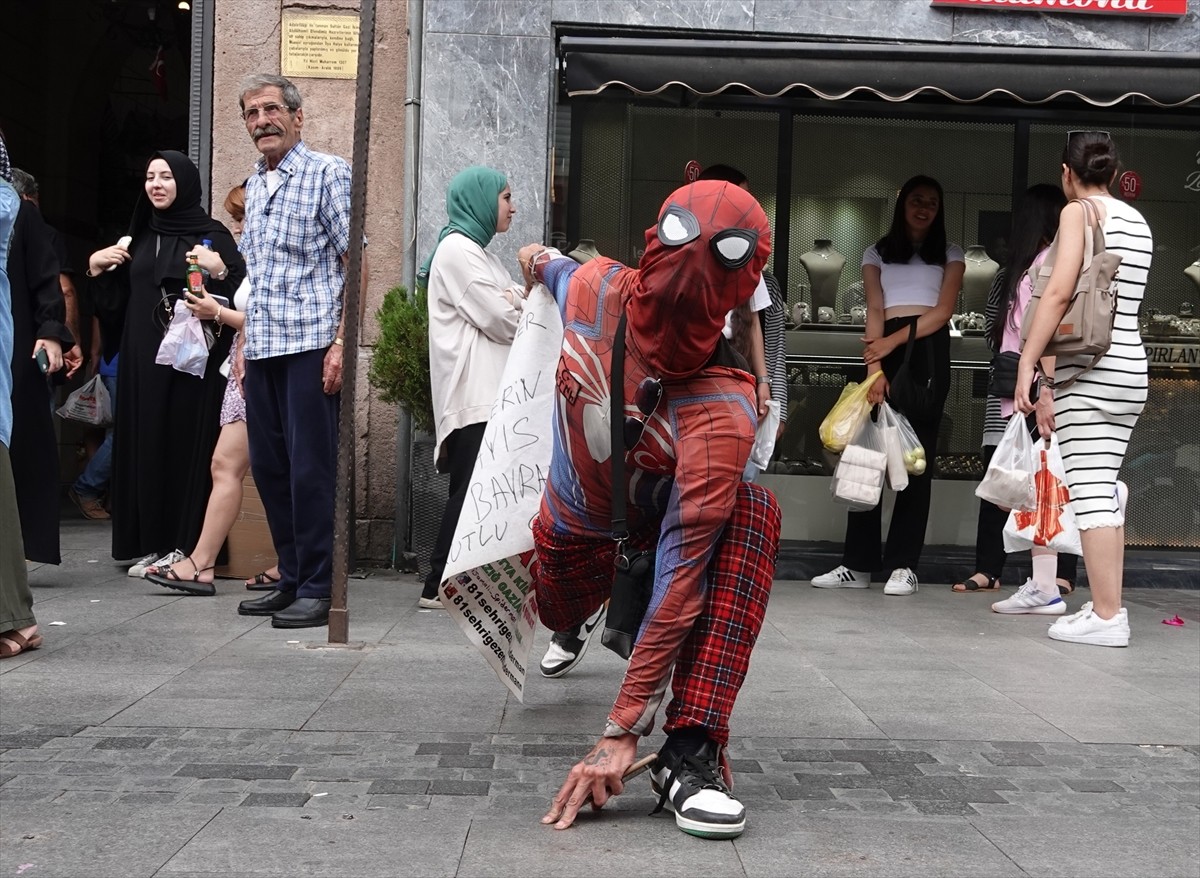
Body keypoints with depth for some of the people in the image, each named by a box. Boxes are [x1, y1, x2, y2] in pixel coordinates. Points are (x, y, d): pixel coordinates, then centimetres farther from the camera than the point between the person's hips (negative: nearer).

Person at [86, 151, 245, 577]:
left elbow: (240, 293, -7)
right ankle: (152, 544, 9)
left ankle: (188, 545, -2)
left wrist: (218, 273, -24)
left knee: (189, 445, -6)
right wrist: (96, 269, 3)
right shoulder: (139, 238, 16)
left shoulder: (212, 234, 1)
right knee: (145, 445, 3)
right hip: (142, 360, 5)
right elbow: (117, 304, 17)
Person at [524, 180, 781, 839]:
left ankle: (691, 751, -32)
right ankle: (590, 606, 63)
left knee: (754, 513, -34)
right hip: (576, 520, 4)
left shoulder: (723, 411, -42)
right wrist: (545, 265, 25)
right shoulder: (595, 287, -32)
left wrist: (624, 728, -41)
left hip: (661, 518, -3)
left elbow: (683, 576, -41)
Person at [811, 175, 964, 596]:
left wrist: (893, 342, -12)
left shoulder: (949, 255, 15)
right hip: (885, 348, 1)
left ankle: (903, 564, -5)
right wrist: (875, 367, -11)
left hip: (928, 351, -1)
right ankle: (858, 563, -2)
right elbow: (875, 312, 4)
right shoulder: (877, 253, 18)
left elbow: (943, 311, 2)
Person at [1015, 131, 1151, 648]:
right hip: (1131, 369, 8)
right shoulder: (1138, 222, 18)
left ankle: (1106, 617, -6)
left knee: (1089, 490, -7)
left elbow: (1059, 291, -15)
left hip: (1090, 367, -8)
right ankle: (1108, 607, 16)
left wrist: (1027, 363, -15)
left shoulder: (1079, 212, -4)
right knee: (1106, 489, 13)